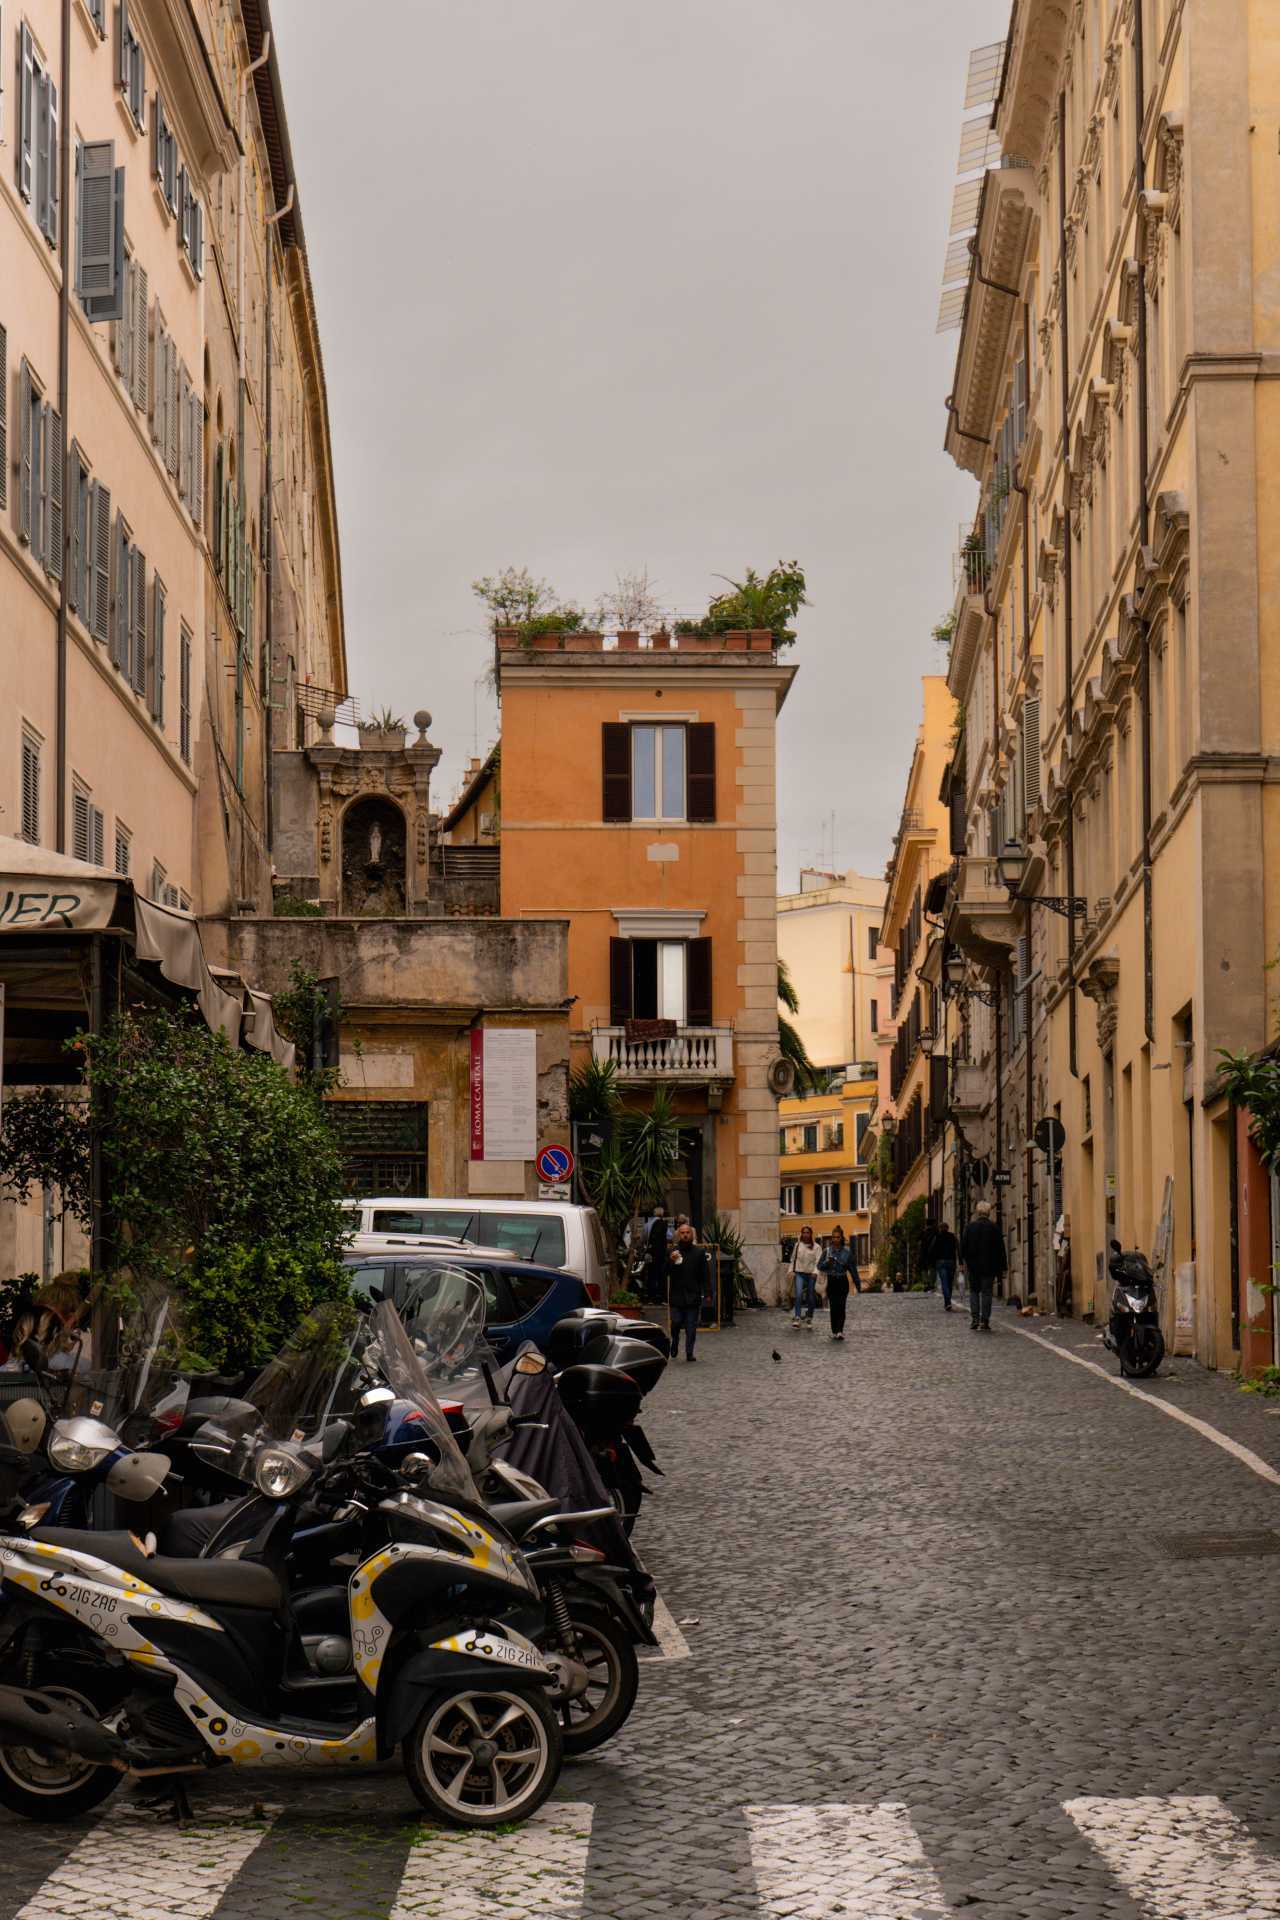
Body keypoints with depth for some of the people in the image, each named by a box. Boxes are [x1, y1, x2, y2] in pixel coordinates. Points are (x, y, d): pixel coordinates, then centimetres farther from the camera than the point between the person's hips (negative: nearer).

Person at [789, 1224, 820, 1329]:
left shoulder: (816, 1247, 1)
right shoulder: (797, 1245, 8)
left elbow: (818, 1261, -8)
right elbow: (793, 1259, 16)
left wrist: (815, 1272, -22)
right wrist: (792, 1271, 6)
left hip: (811, 1274, 0)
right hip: (799, 1273, 0)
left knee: (810, 1297, 7)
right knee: (799, 1294, -18)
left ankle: (809, 1318, 22)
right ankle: (797, 1317, -23)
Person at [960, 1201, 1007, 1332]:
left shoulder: (970, 1227, -2)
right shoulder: (994, 1227, -5)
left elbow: (963, 1246, 1)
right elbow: (1000, 1248, -3)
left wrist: (964, 1261, 15)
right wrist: (1003, 1266, 3)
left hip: (973, 1266, 1)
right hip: (989, 1267, -1)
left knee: (974, 1291, 13)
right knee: (986, 1292, 4)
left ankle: (974, 1318, 1)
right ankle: (985, 1321, -1)